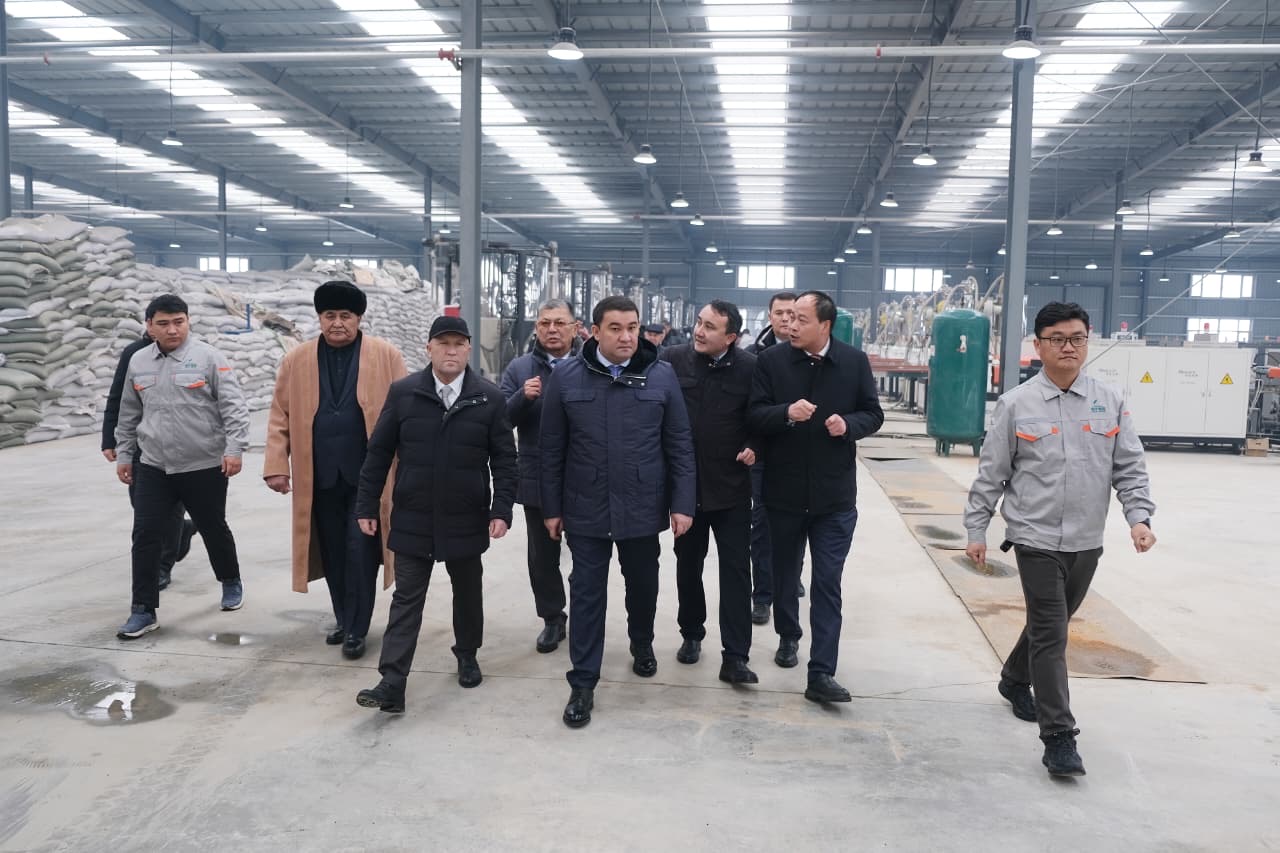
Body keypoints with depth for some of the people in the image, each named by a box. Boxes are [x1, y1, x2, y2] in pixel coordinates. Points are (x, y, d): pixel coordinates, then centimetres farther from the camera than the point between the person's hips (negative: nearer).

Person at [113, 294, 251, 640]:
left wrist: (234, 448, -21)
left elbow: (234, 406, -12)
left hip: (205, 466, -3)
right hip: (152, 467, 3)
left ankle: (231, 583, 37)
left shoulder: (208, 358, -8)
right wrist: (124, 455, 18)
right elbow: (128, 415, 17)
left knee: (214, 529, 12)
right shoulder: (138, 362, 7)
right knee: (146, 536, 0)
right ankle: (143, 611, 10)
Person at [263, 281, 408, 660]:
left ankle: (356, 629, 11)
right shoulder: (296, 360, 6)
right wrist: (277, 465, -3)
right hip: (320, 478, 3)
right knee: (333, 553, 12)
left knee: (360, 550, -2)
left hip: (369, 475, -3)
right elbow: (281, 417, 6)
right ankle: (344, 620, 28)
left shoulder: (386, 356, -1)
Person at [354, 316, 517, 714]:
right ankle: (392, 685, 4)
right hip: (412, 519, 0)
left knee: (468, 593, 17)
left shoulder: (490, 397, -4)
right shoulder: (403, 392, -3)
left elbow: (504, 459, -3)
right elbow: (378, 452, 2)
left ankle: (467, 656, 38)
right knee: (406, 599, 2)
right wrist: (367, 505, 0)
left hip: (466, 520, 1)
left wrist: (502, 509, -10)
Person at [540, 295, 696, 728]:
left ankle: (642, 643, 46)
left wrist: (682, 502, -4)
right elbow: (552, 449, 0)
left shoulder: (661, 375, -4)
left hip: (642, 507, 1)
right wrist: (552, 507, 1)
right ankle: (583, 683, 16)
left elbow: (679, 445, -1)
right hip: (585, 508, -1)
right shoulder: (566, 377, -5)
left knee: (643, 583, 18)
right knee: (586, 592, 5)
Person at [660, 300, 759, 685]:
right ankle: (692, 634, 33)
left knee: (736, 569, 0)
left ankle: (734, 656, 5)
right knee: (688, 564, 15)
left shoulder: (749, 367, -6)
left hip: (730, 485, -1)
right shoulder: (672, 359, -5)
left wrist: (753, 447, -11)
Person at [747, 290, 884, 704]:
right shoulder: (771, 360, -5)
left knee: (827, 584, -1)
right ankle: (788, 636, 44)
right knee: (785, 574, 19)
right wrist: (786, 413, -26)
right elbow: (753, 416, -6)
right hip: (784, 492, 1)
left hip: (835, 495, -1)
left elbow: (873, 414, 5)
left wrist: (849, 424, -16)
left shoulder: (855, 362, -2)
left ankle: (821, 673, 2)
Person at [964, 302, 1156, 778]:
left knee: (1050, 625, 20)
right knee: (1050, 634, -5)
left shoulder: (1111, 401, 2)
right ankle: (1059, 738, 1)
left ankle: (1015, 680, 45)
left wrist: (1138, 516, -9)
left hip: (1087, 541, 4)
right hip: (1036, 538, -4)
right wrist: (976, 530, 0)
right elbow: (991, 474, -2)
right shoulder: (1016, 404, -6)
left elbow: (1130, 468, 5)